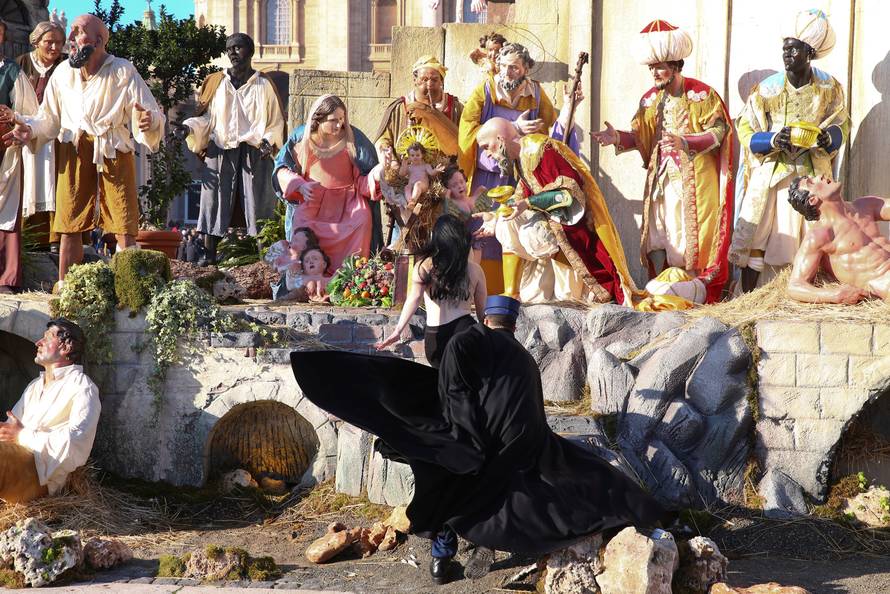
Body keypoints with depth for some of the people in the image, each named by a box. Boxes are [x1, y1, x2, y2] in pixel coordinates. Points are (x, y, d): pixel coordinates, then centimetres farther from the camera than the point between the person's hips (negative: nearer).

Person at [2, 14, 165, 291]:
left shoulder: (123, 71, -7)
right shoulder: (63, 72, 3)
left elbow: (152, 114, -11)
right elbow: (49, 118, 11)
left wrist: (149, 120, -34)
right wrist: (30, 129, -10)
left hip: (114, 152, -3)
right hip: (74, 152, 3)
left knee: (125, 226, -8)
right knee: (69, 224, 3)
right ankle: (63, 287, 9)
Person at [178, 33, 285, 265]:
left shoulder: (264, 85, 7)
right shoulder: (215, 82, 12)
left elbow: (276, 121, 8)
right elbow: (206, 117, 14)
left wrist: (268, 140, -10)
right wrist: (189, 127, -5)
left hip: (255, 154, -2)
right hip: (220, 153, 2)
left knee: (256, 207, -4)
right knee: (214, 204, -4)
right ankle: (209, 257, -2)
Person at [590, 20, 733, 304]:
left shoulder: (701, 94, -5)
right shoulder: (650, 99, 12)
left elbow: (717, 132, -10)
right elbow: (640, 137, 11)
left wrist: (684, 142, -25)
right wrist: (619, 137, -10)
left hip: (695, 178, -5)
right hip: (660, 178, 5)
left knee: (693, 232, -7)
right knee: (658, 233, 2)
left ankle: (699, 289, -1)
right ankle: (660, 289, 8)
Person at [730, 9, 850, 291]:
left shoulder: (829, 88, 1)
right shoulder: (766, 89, -3)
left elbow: (842, 123, 9)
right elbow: (745, 130, 0)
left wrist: (828, 138, -14)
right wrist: (773, 140, -19)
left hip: (812, 174, 1)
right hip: (769, 171, -1)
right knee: (754, 239, -6)